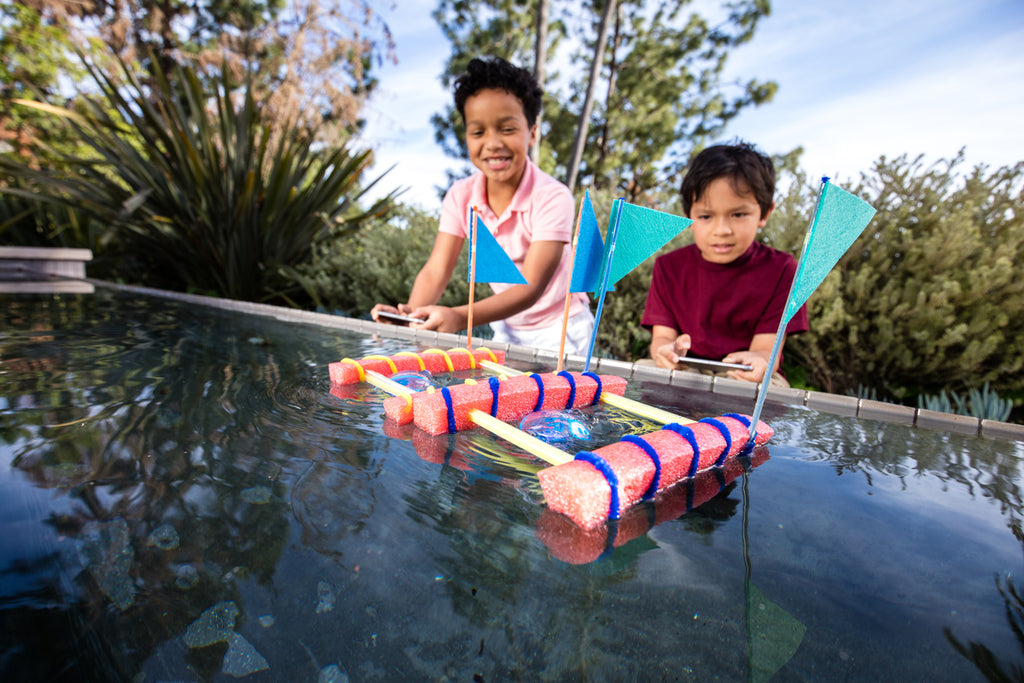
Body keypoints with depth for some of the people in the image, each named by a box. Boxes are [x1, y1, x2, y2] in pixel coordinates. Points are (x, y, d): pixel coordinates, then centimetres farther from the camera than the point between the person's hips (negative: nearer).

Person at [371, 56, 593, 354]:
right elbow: (436, 269, -13)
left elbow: (530, 287, -29)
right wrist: (411, 312, -35)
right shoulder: (461, 196, -8)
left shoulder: (553, 198, -23)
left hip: (560, 330, -3)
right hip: (506, 330, 4)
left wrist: (459, 317, -44)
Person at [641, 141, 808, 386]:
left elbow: (766, 349, -10)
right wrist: (667, 351, -32)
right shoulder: (670, 267, 1)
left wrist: (757, 361, -36)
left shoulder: (780, 270, -3)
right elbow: (661, 336, -6)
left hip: (747, 379, -1)